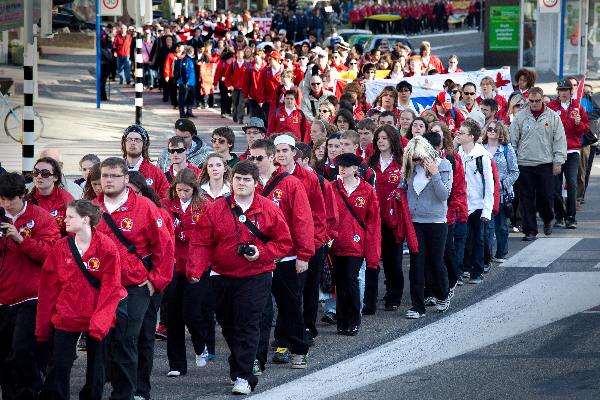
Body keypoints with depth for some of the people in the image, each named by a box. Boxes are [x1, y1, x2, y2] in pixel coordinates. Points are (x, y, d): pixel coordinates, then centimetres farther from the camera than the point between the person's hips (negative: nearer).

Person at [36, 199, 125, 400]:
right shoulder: (61, 248, 0)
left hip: (97, 320, -2)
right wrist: (43, 325, 2)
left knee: (96, 368, 9)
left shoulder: (106, 247, -10)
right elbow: (49, 287, 3)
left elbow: (110, 287, -10)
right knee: (59, 367, -2)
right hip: (65, 316, 2)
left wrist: (100, 320, -17)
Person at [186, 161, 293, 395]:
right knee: (228, 325, 14)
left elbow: (284, 242, 2)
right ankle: (239, 366, 34)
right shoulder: (215, 209, 0)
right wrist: (195, 270, -16)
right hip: (222, 277, 3)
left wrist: (261, 252, -14)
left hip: (256, 277, -3)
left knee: (247, 326, -10)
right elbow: (201, 243, -3)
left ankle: (243, 376, -8)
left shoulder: (269, 210, -1)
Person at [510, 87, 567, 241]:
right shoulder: (520, 117, 3)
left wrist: (558, 161, -2)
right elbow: (513, 140, 6)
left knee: (545, 196, 1)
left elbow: (560, 140, 3)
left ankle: (548, 219, 31)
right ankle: (530, 230, 8)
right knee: (527, 199, 1)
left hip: (545, 164, -1)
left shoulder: (553, 117, 2)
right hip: (524, 164, 1)